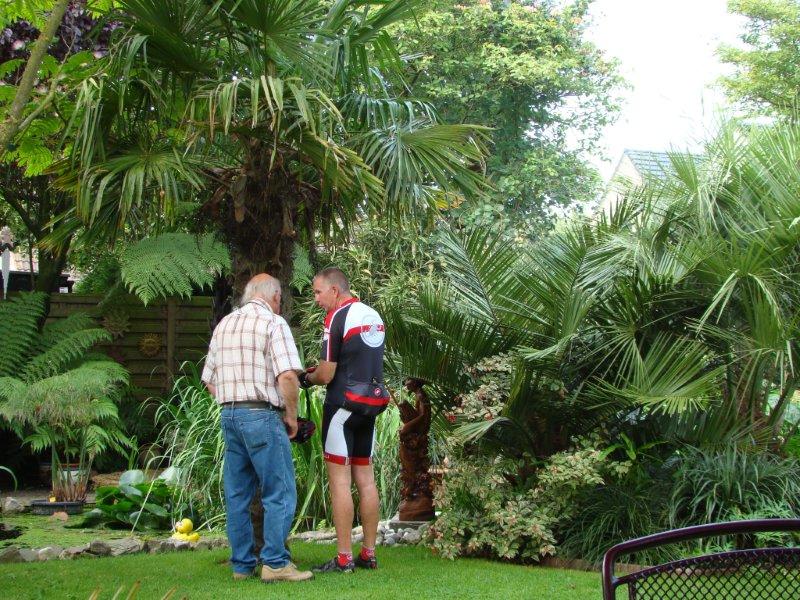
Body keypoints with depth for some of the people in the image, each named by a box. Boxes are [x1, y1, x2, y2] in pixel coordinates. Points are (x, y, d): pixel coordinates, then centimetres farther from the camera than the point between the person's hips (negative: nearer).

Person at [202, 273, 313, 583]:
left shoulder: (224, 325, 15)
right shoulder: (273, 322, -6)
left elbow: (209, 379, 17)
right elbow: (287, 375, -17)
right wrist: (292, 415, -6)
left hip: (229, 415, 7)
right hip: (262, 416, -7)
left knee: (237, 494, 11)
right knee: (279, 493, -1)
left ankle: (242, 563, 16)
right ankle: (275, 563, -3)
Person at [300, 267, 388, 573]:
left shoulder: (337, 318, -13)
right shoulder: (374, 316, 13)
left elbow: (326, 375, -14)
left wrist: (307, 379, 7)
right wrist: (319, 369, 16)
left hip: (343, 404, -8)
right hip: (372, 403, 8)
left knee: (340, 481, -4)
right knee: (365, 479, 10)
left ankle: (343, 558, -4)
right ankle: (369, 553, 13)